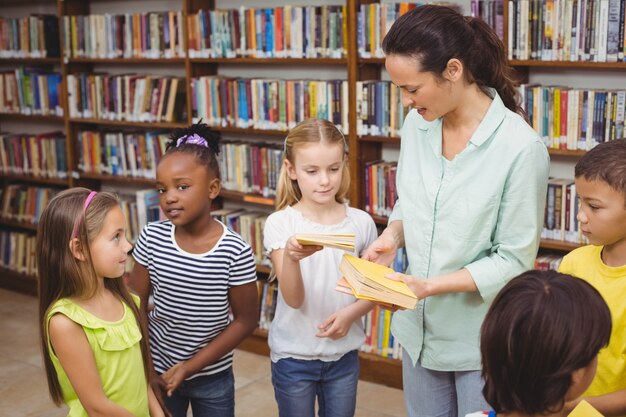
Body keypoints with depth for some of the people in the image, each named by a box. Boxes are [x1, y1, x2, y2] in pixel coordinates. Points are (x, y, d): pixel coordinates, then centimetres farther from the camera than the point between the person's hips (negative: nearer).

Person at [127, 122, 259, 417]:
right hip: (159, 371, 2)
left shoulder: (235, 251, -18)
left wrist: (190, 367, -13)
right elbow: (136, 304, -2)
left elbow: (245, 321, -11)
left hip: (213, 378, -2)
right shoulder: (152, 238, -11)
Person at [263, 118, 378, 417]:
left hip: (344, 353, 2)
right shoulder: (280, 223, -12)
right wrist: (291, 257, -39)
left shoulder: (361, 222, -6)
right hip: (293, 356, -2)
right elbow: (294, 299, -19)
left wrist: (352, 313, -15)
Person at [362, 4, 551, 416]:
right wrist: (393, 236, -9)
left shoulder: (521, 148, -21)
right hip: (420, 327, 5)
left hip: (482, 339, -5)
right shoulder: (417, 124, -3)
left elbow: (513, 260, -16)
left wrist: (430, 286, -25)